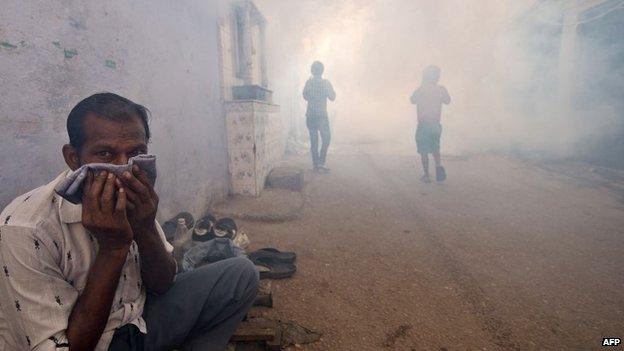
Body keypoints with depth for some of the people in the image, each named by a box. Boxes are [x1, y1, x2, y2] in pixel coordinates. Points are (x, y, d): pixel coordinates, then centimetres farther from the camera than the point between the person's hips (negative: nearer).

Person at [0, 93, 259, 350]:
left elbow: (162, 286, -4)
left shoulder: (132, 197, -9)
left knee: (240, 274, -6)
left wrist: (145, 231, -23)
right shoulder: (24, 229, -24)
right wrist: (113, 248, -29)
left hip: (138, 320, 5)